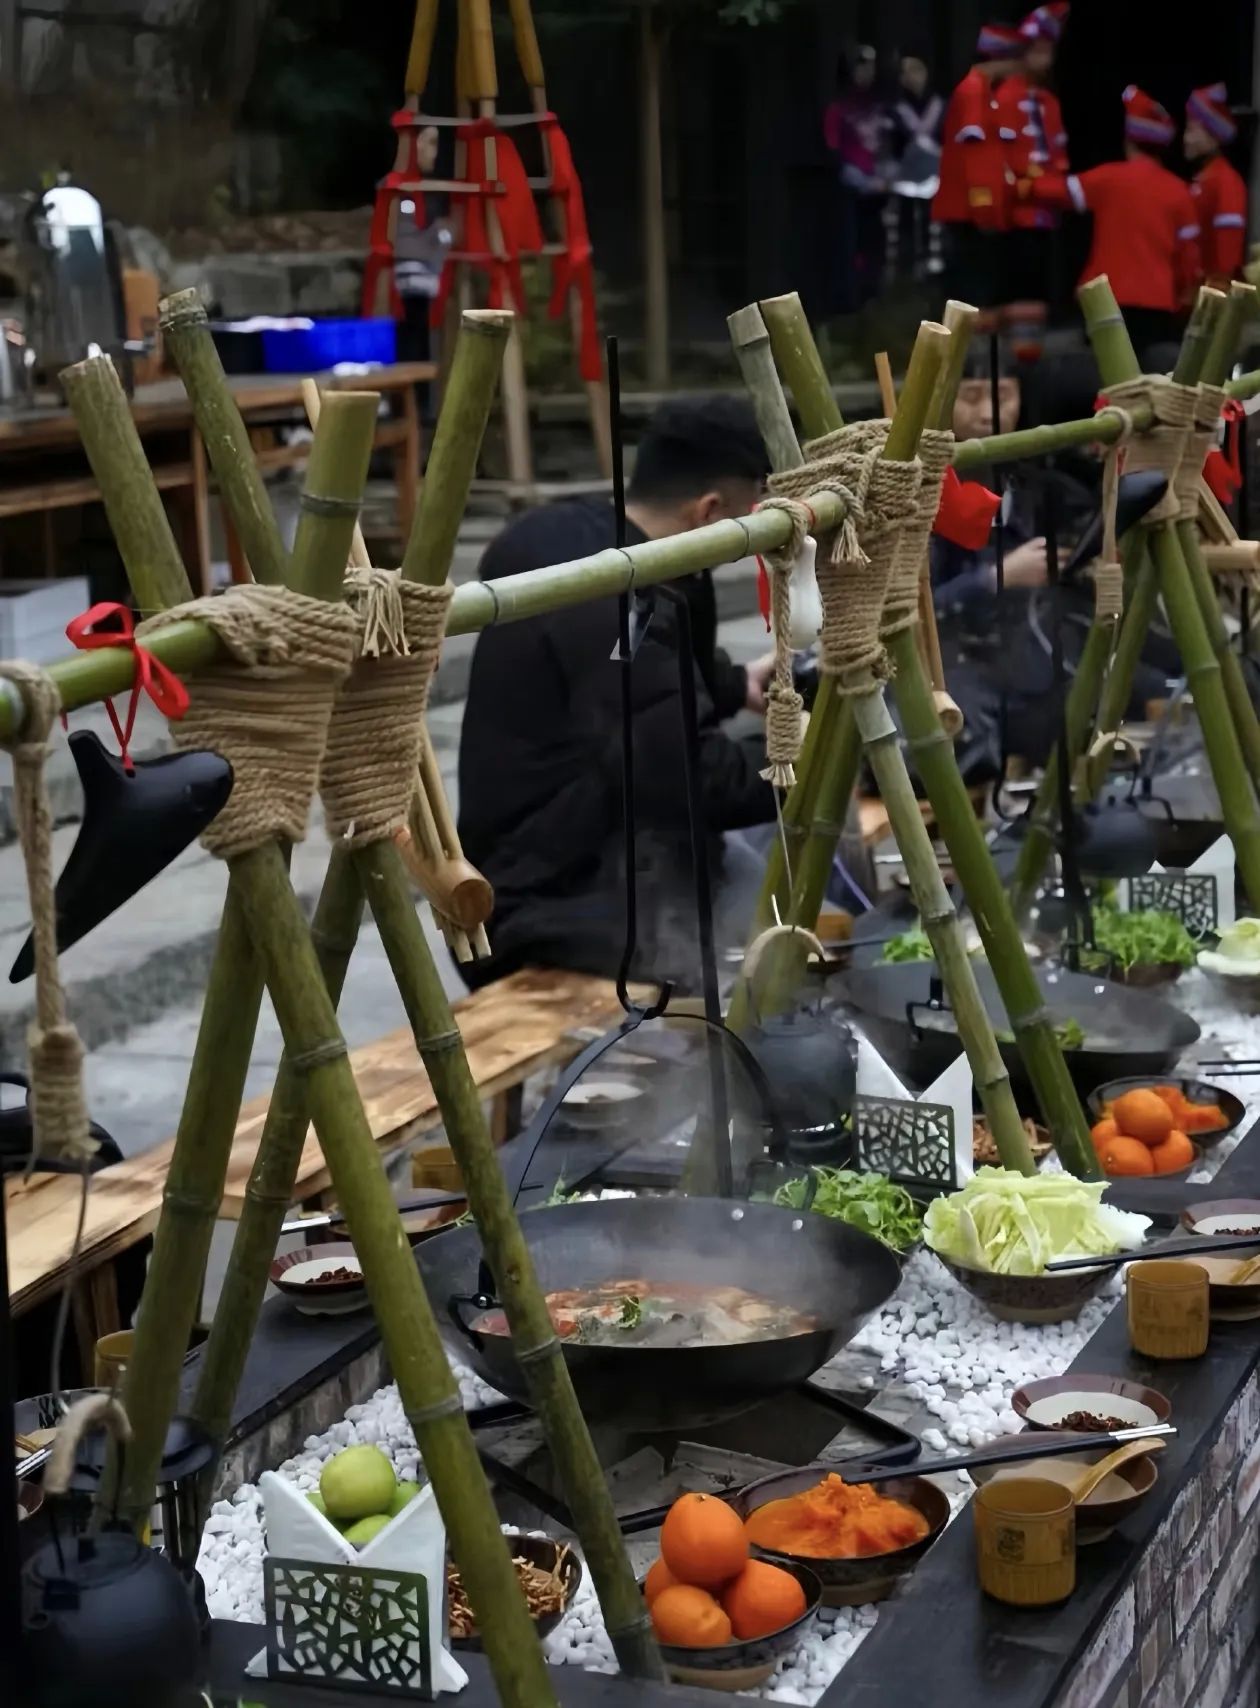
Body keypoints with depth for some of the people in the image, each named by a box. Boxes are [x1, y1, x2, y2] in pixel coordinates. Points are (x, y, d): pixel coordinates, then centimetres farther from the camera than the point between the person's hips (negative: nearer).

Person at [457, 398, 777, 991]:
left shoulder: (554, 535, 6)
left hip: (536, 856, 11)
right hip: (558, 894, -11)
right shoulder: (619, 609, -26)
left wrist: (735, 685, 24)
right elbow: (695, 783, -24)